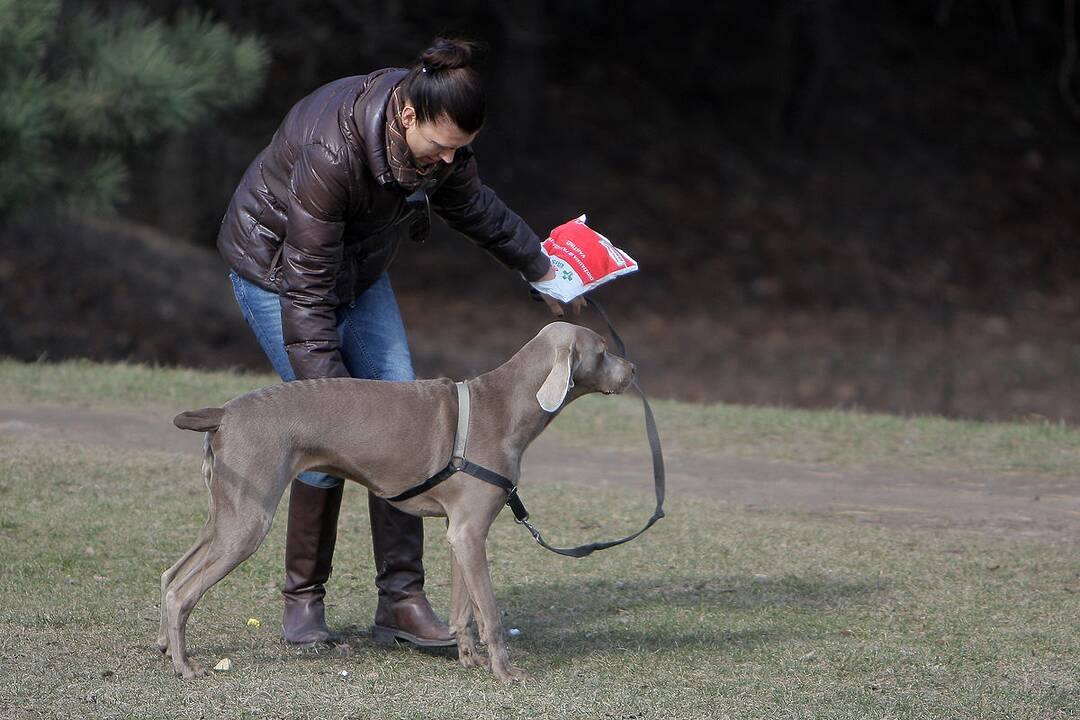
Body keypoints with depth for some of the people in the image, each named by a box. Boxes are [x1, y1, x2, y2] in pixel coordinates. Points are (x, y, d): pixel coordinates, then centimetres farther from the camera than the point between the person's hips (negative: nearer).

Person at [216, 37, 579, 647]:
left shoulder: (437, 132, -17)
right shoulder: (332, 151, -39)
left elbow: (470, 203, 7)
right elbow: (307, 289, -34)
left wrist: (537, 266, 18)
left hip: (359, 266, 7)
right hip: (277, 267, -7)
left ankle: (401, 597, -1)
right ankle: (303, 599, 1)